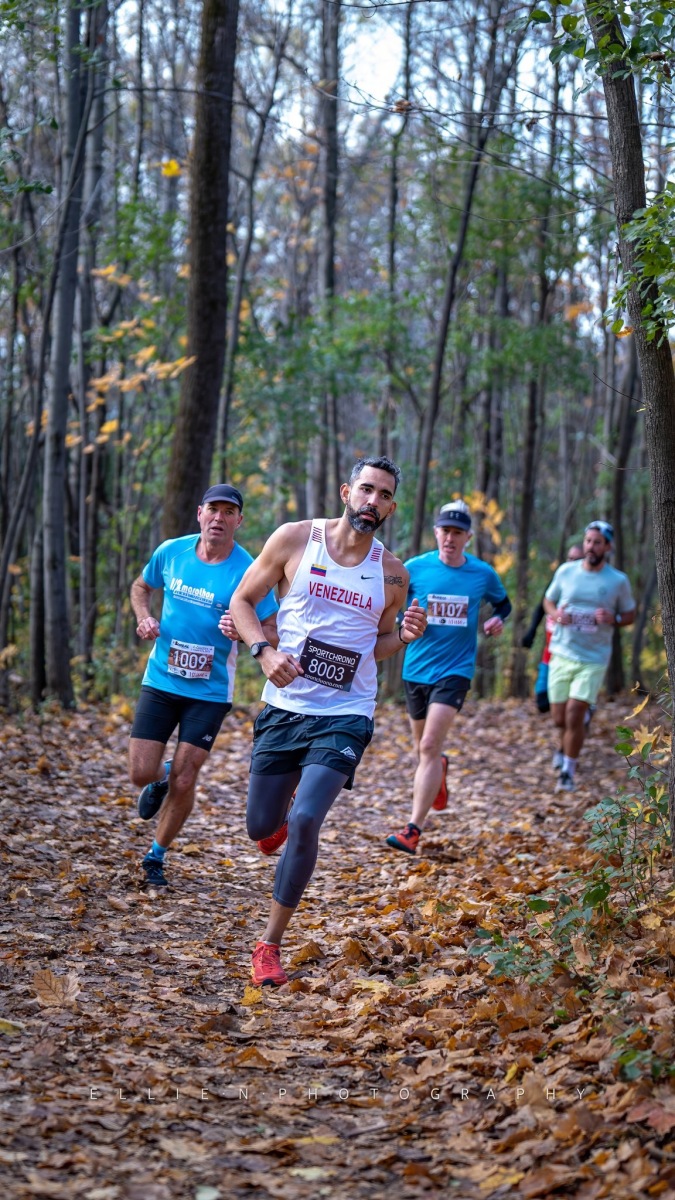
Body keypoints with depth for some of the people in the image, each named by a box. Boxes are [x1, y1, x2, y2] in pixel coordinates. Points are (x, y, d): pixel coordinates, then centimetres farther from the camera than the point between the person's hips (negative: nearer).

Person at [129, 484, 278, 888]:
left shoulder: (248, 571, -12)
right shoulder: (171, 552, -2)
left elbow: (275, 634, -9)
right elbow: (142, 587, 18)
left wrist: (243, 632, -30)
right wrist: (144, 618, -2)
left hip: (210, 691, -2)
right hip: (161, 681, 2)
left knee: (183, 781, -3)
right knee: (141, 774, -3)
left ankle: (157, 857, 21)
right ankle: (161, 780, 36)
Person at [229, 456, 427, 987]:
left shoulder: (392, 574, 3)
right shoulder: (295, 539, -2)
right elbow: (242, 600, 4)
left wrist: (404, 636, -6)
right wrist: (265, 651, -13)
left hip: (345, 715, -1)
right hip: (285, 706, 1)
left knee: (305, 822, -18)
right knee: (261, 827, 7)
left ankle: (271, 944, -3)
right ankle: (281, 816, 48)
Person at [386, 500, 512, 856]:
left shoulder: (483, 574, -1)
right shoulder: (415, 568, -3)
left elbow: (503, 602, 18)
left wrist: (497, 619, -4)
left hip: (455, 670, -2)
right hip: (416, 668, 2)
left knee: (429, 746, -17)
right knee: (423, 746, 16)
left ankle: (413, 830, -17)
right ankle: (439, 772, 55)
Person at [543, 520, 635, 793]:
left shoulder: (618, 581, -4)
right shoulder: (566, 571, 1)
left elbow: (630, 615, 7)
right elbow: (549, 600, 14)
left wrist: (613, 619, -16)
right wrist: (556, 614, -9)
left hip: (593, 659, -2)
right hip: (562, 654, 2)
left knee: (574, 715, -12)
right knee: (560, 717, 8)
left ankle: (568, 771, 5)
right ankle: (565, 746, 42)